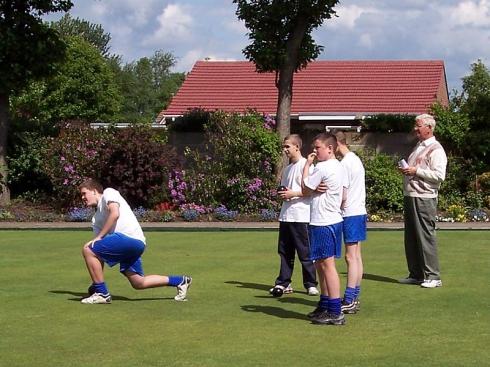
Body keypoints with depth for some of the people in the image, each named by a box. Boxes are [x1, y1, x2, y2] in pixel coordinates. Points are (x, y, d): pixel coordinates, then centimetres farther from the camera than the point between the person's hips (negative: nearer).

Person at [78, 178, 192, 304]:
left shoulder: (108, 193, 6)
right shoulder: (96, 219, 28)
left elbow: (115, 214, -14)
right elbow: (99, 256, 24)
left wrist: (98, 237, -11)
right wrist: (96, 279, 18)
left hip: (130, 238, -9)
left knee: (88, 250, -13)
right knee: (138, 283, 10)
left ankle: (102, 293, -8)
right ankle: (181, 281, 24)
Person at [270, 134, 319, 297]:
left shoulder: (305, 165, -7)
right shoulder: (287, 168, 18)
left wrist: (293, 193, -17)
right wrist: (281, 193, 5)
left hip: (300, 215, -8)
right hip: (285, 215, 8)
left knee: (304, 252, -2)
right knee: (284, 250, 8)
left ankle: (311, 284, 6)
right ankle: (283, 283, 14)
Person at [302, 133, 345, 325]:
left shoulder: (323, 168, -16)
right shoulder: (338, 166, 14)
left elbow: (305, 189, -7)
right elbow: (344, 196, 19)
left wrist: (307, 164, -1)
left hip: (323, 223, -10)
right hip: (333, 219, 10)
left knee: (327, 264, -9)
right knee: (320, 264, 18)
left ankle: (335, 313, -10)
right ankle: (324, 305, 28)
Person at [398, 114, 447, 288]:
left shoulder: (435, 149, -8)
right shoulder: (418, 147, 20)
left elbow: (439, 175, -18)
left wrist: (416, 171, -18)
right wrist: (405, 171, 9)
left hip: (424, 198, -9)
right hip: (409, 196, 9)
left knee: (426, 237, -7)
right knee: (411, 238, 11)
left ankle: (433, 276, -2)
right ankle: (416, 275, 18)